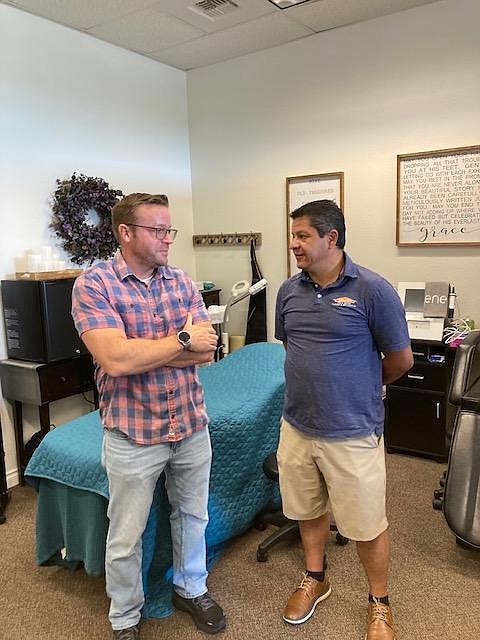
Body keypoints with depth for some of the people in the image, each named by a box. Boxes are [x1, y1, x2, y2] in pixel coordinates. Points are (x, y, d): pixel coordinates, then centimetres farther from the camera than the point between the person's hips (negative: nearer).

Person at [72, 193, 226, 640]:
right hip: (132, 434, -4)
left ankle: (191, 589, 48)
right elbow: (115, 358, -26)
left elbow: (206, 351, -8)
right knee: (126, 537, 14)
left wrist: (139, 351, -19)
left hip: (191, 425, 5)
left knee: (192, 515, 22)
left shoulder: (182, 282, 1)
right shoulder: (93, 284, -13)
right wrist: (182, 340, -17)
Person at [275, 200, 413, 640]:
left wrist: (361, 388, 9)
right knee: (308, 510, 22)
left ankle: (379, 603, 38)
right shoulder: (290, 291, 2)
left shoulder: (372, 290, -14)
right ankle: (315, 579, 47)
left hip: (353, 433, -4)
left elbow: (400, 360, -5)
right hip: (297, 427, 5)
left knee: (366, 525, 12)